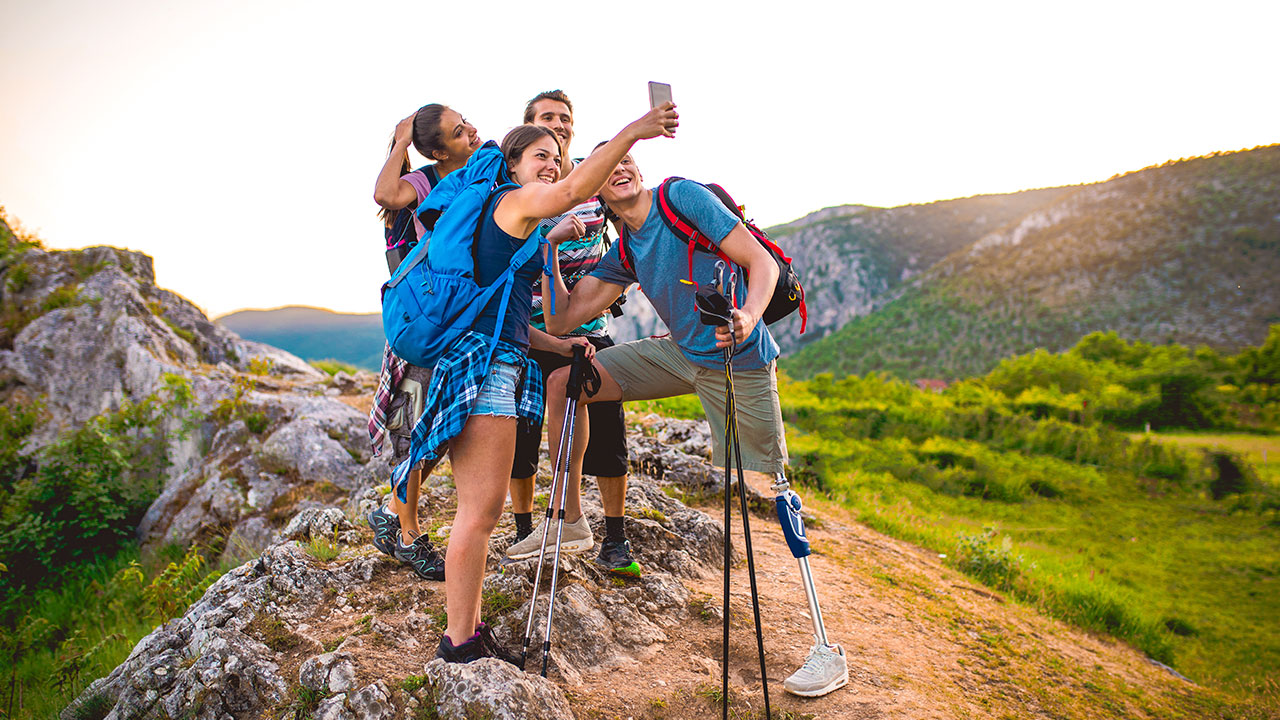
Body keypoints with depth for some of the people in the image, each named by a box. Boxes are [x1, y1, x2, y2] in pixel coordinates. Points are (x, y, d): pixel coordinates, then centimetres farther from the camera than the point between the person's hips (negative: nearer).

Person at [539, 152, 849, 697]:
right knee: (561, 382, 4)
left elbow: (762, 262, -12)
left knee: (774, 496, -7)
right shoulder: (623, 254, 10)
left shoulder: (682, 196, -8)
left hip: (738, 363, -6)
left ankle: (827, 647, 6)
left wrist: (749, 317, -31)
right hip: (680, 354, 7)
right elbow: (561, 319, 6)